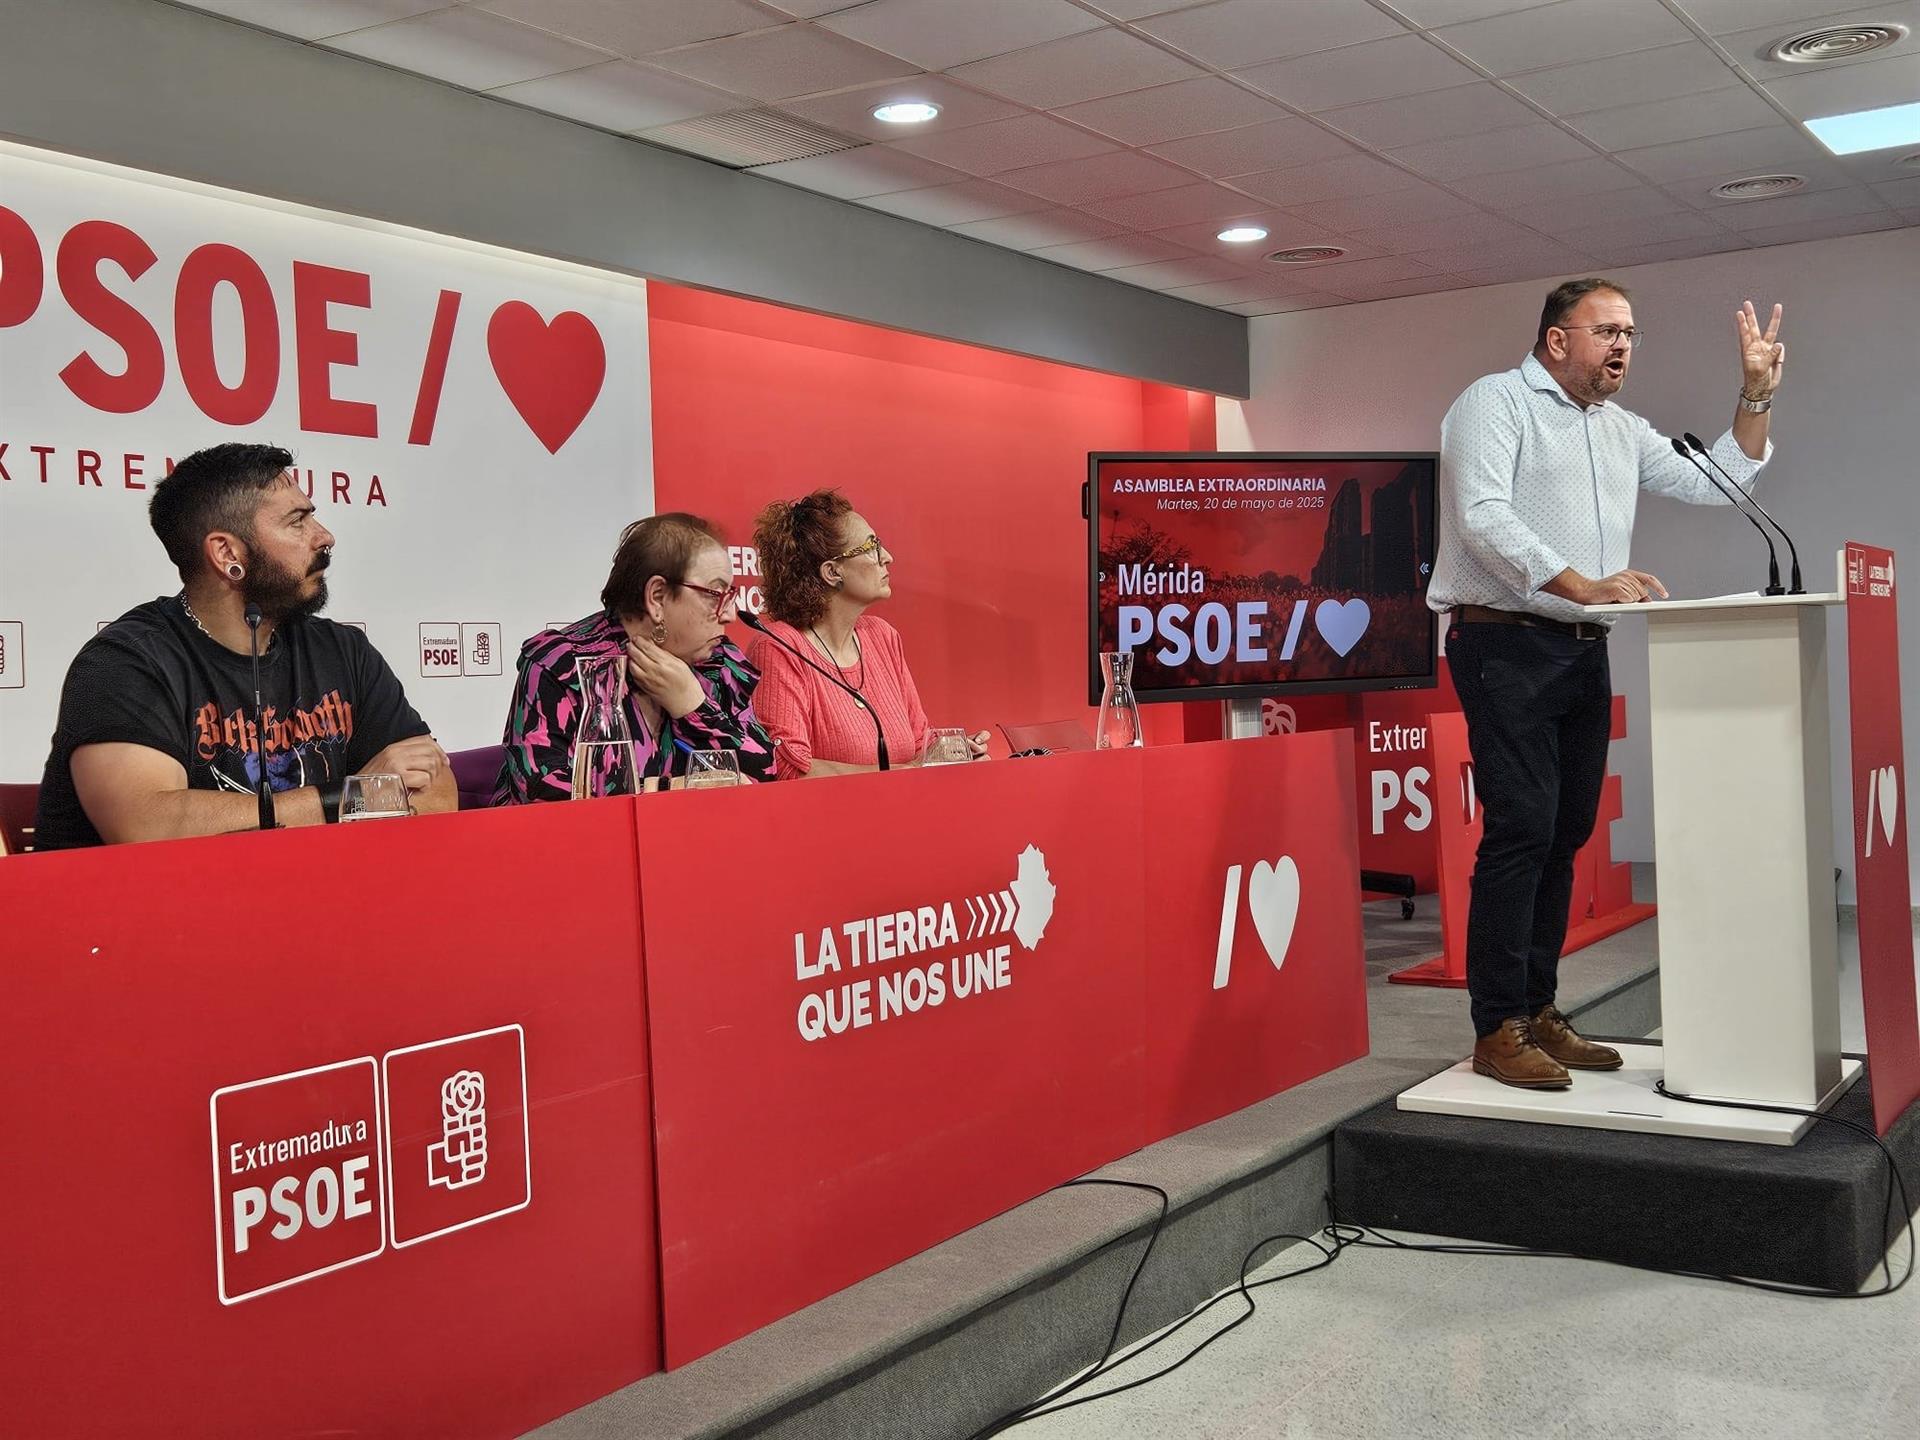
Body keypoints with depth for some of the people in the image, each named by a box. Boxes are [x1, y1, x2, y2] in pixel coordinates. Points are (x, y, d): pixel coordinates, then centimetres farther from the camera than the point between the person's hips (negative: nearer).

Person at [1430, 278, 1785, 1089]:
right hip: (1506, 647, -8)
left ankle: (1537, 1011, 16)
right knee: (1521, 829, -13)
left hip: (1583, 652, 8)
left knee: (1566, 833, 8)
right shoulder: (1496, 401, -3)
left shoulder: (1622, 430, 20)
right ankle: (1497, 1030, -8)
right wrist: (1583, 585, -26)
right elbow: (1483, 516, -17)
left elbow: (1716, 483, 22)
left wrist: (1756, 393, 12)